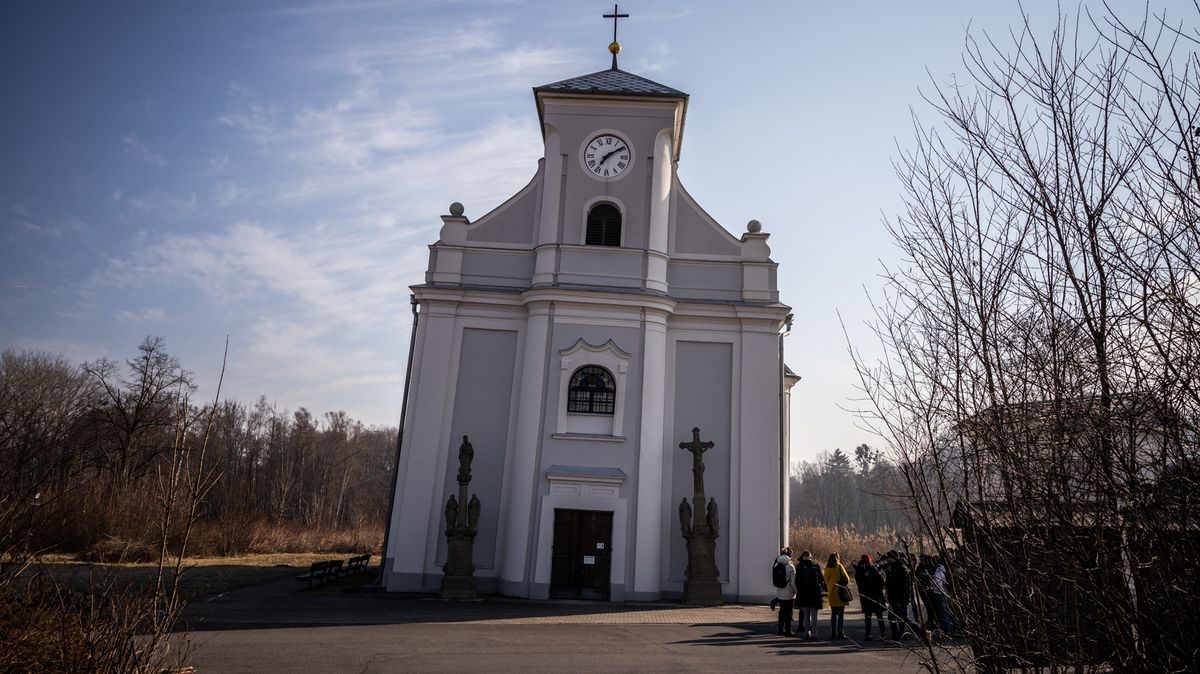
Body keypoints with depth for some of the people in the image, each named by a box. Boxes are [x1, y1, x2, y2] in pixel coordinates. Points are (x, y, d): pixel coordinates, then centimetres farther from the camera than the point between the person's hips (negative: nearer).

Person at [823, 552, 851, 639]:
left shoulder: (827, 568, 1)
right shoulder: (839, 566, -10)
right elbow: (846, 578, -5)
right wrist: (845, 584, 13)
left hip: (831, 594, 4)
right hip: (840, 593, -4)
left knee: (833, 614, 11)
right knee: (841, 614, 2)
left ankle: (833, 633, 11)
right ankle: (840, 633, 0)